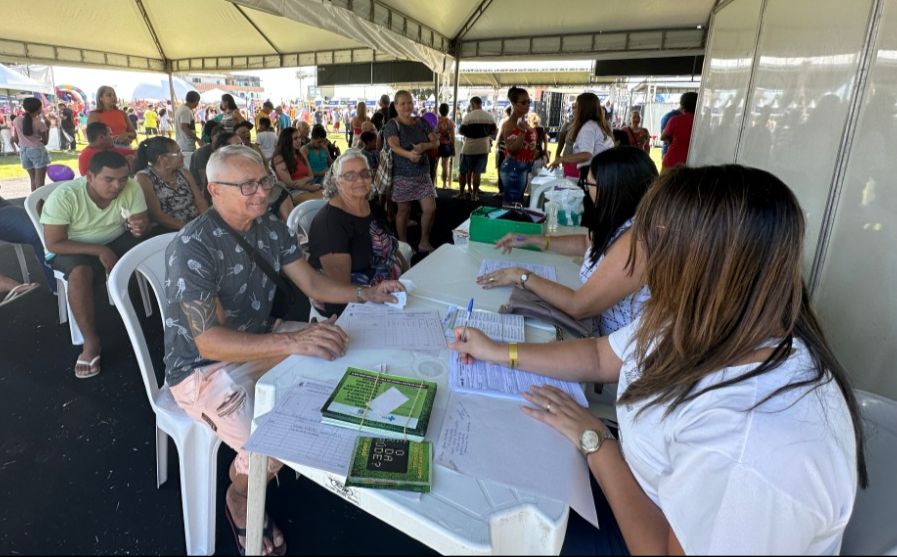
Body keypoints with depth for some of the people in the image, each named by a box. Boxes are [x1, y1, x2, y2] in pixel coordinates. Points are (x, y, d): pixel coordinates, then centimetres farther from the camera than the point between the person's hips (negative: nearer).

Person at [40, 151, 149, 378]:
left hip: (117, 241, 3)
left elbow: (142, 223, -14)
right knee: (80, 272, -35)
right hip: (73, 248, -3)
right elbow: (54, 243, -21)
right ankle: (91, 342, -23)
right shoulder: (64, 196, -24)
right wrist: (100, 251, -31)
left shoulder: (131, 188, -18)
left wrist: (140, 228, -38)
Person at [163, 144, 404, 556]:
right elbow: (209, 341, -32)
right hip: (204, 368, -7)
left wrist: (366, 295, -12)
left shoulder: (271, 228, -3)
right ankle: (239, 500, 13)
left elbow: (311, 282, 3)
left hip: (259, 343, 7)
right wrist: (293, 341, -44)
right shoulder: (191, 248, -26)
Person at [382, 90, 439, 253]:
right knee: (404, 210, 5)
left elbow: (435, 141, 2)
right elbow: (394, 145, -24)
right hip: (402, 175, -4)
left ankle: (424, 242, 16)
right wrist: (409, 154, -45)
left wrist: (424, 146, -21)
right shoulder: (392, 125, -6)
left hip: (423, 173, 4)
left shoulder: (421, 122, 9)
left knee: (430, 209, -2)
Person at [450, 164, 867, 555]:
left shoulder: (761, 445, -40)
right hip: (639, 496, 6)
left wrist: (593, 439, -20)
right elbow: (600, 357, 1)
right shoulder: (695, 322, -12)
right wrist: (499, 353, 3)